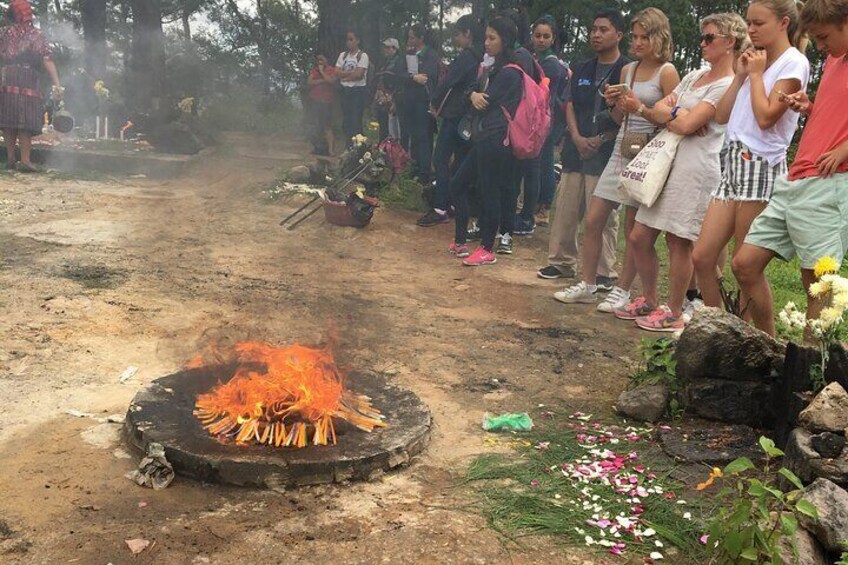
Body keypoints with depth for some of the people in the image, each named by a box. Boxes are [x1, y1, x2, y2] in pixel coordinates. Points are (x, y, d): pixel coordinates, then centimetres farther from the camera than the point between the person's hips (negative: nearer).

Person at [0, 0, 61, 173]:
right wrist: (57, 84, -9)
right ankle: (25, 160, -7)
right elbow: (46, 59, -3)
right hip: (26, 80, -2)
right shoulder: (34, 34, 7)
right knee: (25, 120, -2)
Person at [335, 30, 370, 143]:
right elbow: (337, 72, 3)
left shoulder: (363, 55, -3)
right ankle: (349, 146, 12)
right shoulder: (343, 55, 13)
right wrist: (352, 72, -8)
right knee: (346, 121, 6)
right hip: (345, 90, 6)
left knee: (356, 120, -9)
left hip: (359, 90, -6)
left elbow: (359, 74, -14)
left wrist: (344, 75, -3)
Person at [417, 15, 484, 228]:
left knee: (441, 160, -8)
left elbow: (447, 81, -17)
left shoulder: (466, 56, -15)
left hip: (455, 114, -9)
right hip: (467, 115, 9)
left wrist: (435, 103, -3)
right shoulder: (479, 57, 12)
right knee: (461, 161, 13)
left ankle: (441, 210, -9)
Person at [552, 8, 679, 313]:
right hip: (621, 152, 6)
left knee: (632, 229, 0)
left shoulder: (667, 72, -5)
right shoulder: (628, 70, 13)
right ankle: (587, 285, 14)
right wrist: (616, 102, -3)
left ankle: (622, 290, 13)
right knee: (592, 220, 3)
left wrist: (639, 108, -18)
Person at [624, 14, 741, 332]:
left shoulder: (728, 85, -7)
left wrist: (665, 111, 2)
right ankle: (649, 301, 25)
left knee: (678, 242, -3)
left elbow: (687, 125, -16)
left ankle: (674, 314, 10)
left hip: (696, 168, -8)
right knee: (639, 237, 8)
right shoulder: (695, 76, 18)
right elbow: (655, 112, 11)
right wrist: (675, 114, -9)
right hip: (667, 163, 8)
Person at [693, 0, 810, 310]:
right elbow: (721, 116, 17)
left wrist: (756, 74, -4)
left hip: (761, 166, -8)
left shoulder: (794, 63, -3)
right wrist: (740, 75, 9)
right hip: (734, 164, 8)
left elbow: (766, 117, -15)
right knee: (702, 257, 2)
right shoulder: (757, 61, 21)